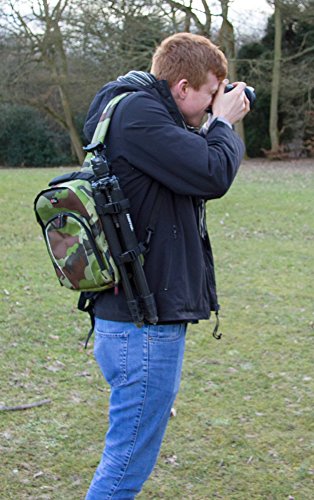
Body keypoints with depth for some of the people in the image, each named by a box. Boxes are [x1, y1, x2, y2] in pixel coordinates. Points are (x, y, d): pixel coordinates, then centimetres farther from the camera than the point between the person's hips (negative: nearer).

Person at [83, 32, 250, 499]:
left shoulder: (140, 111, 15)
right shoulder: (136, 113, -16)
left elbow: (195, 172, 22)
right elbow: (212, 175, -21)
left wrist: (217, 126, 10)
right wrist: (223, 123, -4)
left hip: (144, 323, 11)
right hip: (145, 330, -11)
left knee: (128, 460, 22)